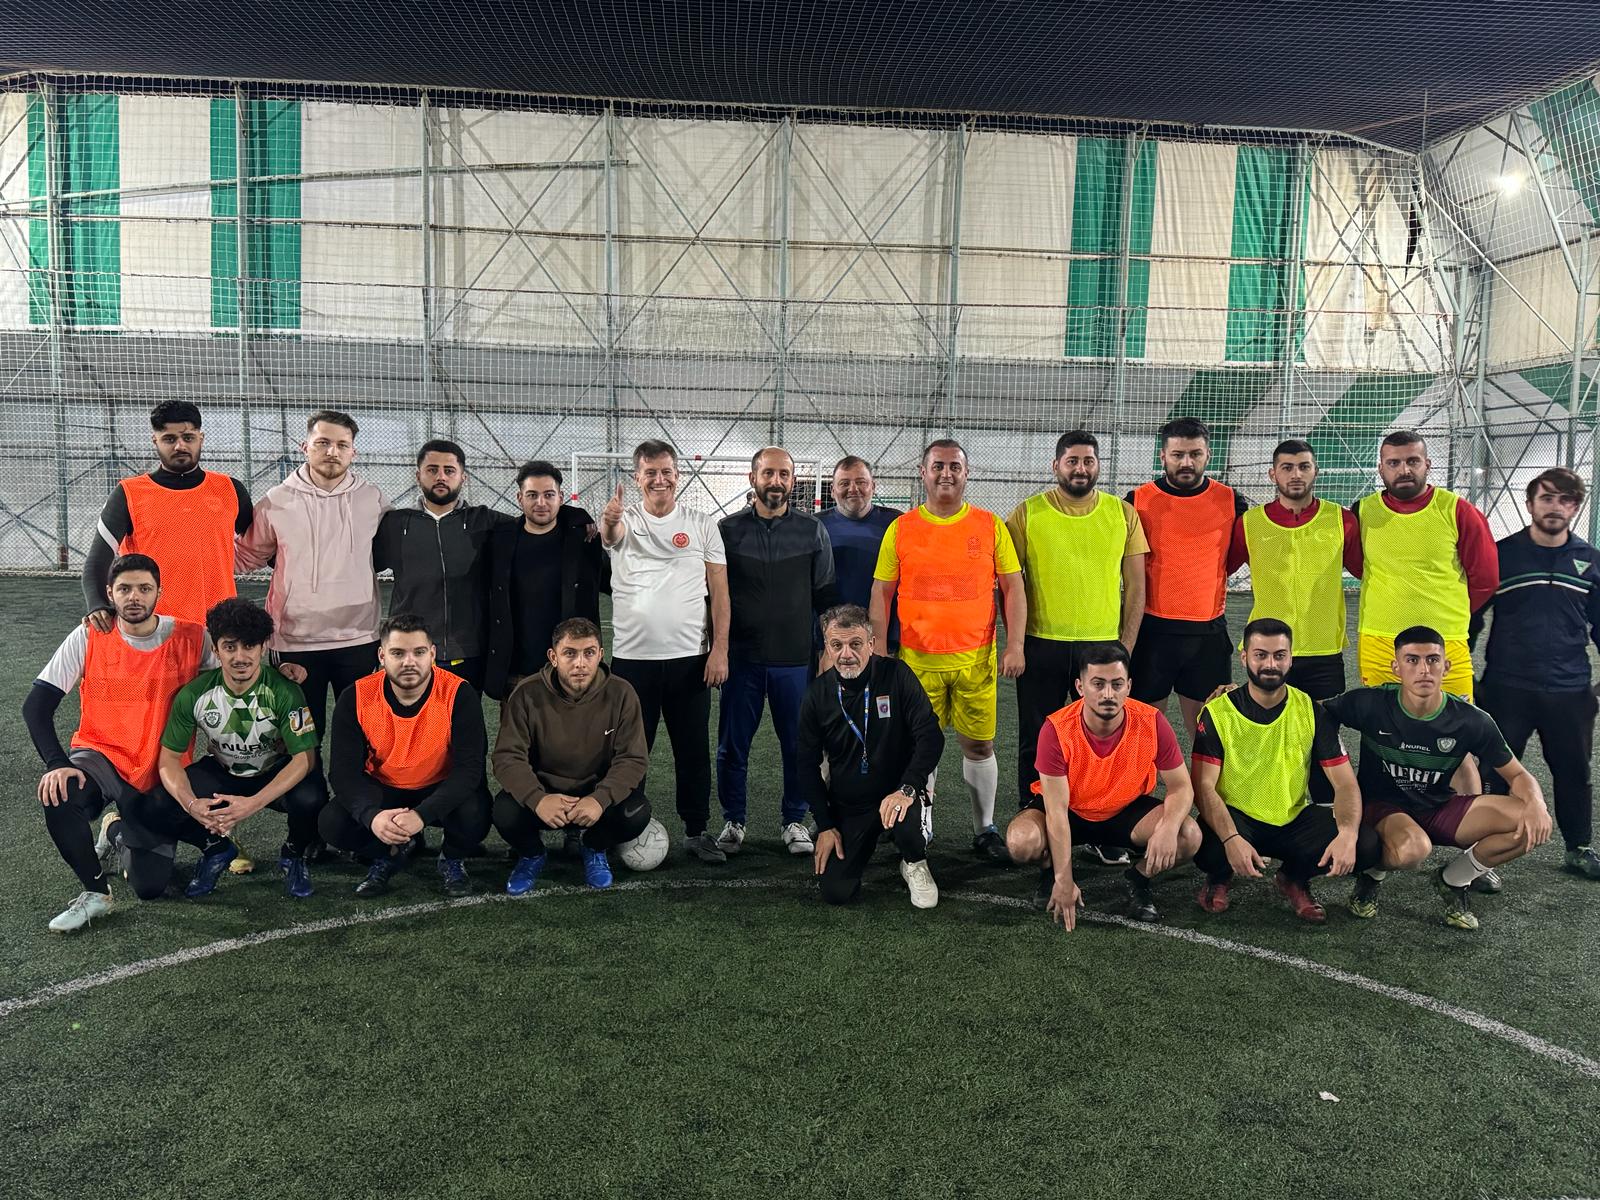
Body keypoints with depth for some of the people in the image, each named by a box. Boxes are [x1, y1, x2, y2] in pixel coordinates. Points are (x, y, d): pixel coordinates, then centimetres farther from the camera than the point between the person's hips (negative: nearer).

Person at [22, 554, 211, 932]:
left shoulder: (191, 639, -10)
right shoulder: (89, 638, -9)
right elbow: (36, 706, -10)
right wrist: (57, 764, -23)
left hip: (161, 772, 0)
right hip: (101, 755, 0)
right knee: (59, 797, -36)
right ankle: (96, 892, -12)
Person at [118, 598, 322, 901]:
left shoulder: (283, 692, -24)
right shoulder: (194, 694, -17)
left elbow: (303, 757, -25)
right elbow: (169, 757, -11)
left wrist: (253, 803, -38)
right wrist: (191, 803, -32)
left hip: (275, 774, -2)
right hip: (220, 773, 2)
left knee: (311, 799, -36)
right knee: (146, 810, -23)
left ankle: (293, 855, 2)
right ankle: (216, 847, 9)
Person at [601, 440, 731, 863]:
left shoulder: (702, 525, 5)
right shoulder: (624, 520, 3)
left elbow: (719, 591, 3)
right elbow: (610, 534, -23)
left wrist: (719, 649, -6)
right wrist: (608, 521, -48)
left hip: (690, 658, 1)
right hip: (632, 657, 0)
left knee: (693, 750, 8)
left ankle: (697, 831, 21)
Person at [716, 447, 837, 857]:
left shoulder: (813, 531, 4)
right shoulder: (728, 529, 3)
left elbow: (825, 596, 8)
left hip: (796, 658, 0)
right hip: (741, 657, 0)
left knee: (799, 745, 6)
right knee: (732, 745, 6)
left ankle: (794, 820, 22)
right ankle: (733, 821, 22)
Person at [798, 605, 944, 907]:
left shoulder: (895, 675, -10)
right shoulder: (817, 694, -3)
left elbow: (931, 737, -13)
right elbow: (808, 766, 5)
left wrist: (907, 788, -27)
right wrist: (825, 826, -1)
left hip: (897, 795, -2)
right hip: (847, 808, 3)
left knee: (906, 824, -36)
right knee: (836, 892, -10)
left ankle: (915, 864, 2)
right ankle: (864, 844, 24)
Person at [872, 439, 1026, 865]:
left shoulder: (990, 526, 3)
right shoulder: (901, 529, 3)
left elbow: (1012, 588, 5)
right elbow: (881, 594, 6)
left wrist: (1014, 645, -3)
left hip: (977, 658, 0)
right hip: (918, 658, 0)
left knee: (979, 745, 7)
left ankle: (984, 830, 23)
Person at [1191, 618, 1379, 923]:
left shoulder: (1313, 711, -2)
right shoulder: (1218, 713, -10)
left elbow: (1345, 783, -5)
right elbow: (1204, 787, -15)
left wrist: (1348, 834, -25)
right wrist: (1231, 839, -33)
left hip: (1295, 818, 3)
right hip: (1235, 818, -3)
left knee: (1366, 846, -21)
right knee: (1209, 851, -36)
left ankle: (1293, 879, 9)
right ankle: (1220, 877, 4)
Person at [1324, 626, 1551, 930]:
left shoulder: (1472, 721, -11)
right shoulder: (1370, 704, -19)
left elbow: (1517, 775, -1)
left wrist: (1535, 803, -24)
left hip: (1439, 810, 4)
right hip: (1382, 807, -4)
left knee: (1534, 825, -17)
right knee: (1413, 848, -39)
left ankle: (1452, 879, 7)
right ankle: (1372, 872, 0)